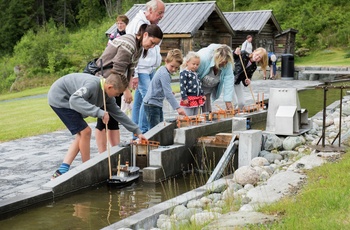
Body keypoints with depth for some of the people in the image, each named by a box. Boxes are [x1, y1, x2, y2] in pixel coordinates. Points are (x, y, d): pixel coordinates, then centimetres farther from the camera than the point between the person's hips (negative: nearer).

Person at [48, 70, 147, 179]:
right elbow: (74, 100, -44)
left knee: (81, 135, 6)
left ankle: (62, 172, 5)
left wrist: (137, 131, 7)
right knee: (85, 132, -11)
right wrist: (99, 112, -50)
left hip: (66, 100, 9)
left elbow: (117, 113, 6)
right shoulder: (93, 85, -31)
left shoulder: (107, 94, -3)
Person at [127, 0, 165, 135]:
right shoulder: (138, 24, -13)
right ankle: (143, 132, -10)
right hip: (141, 70, -8)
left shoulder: (151, 25, 16)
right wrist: (134, 75, -19)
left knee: (139, 101, 10)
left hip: (150, 70, 9)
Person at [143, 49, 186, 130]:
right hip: (151, 104, -10)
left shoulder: (162, 69, 9)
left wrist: (169, 92, 8)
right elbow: (168, 94, -25)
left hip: (157, 104, 10)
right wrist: (178, 108, -28)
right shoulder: (164, 74, -19)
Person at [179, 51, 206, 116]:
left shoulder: (195, 73, 14)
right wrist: (184, 98, -20)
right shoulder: (184, 73, -12)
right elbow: (182, 86, -16)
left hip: (197, 99, 8)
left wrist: (202, 94, 23)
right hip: (189, 99, -8)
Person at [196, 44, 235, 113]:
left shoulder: (227, 64, -20)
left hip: (207, 89, 5)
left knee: (207, 111, 5)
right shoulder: (203, 58, -36)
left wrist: (228, 101, -24)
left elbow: (228, 81, -19)